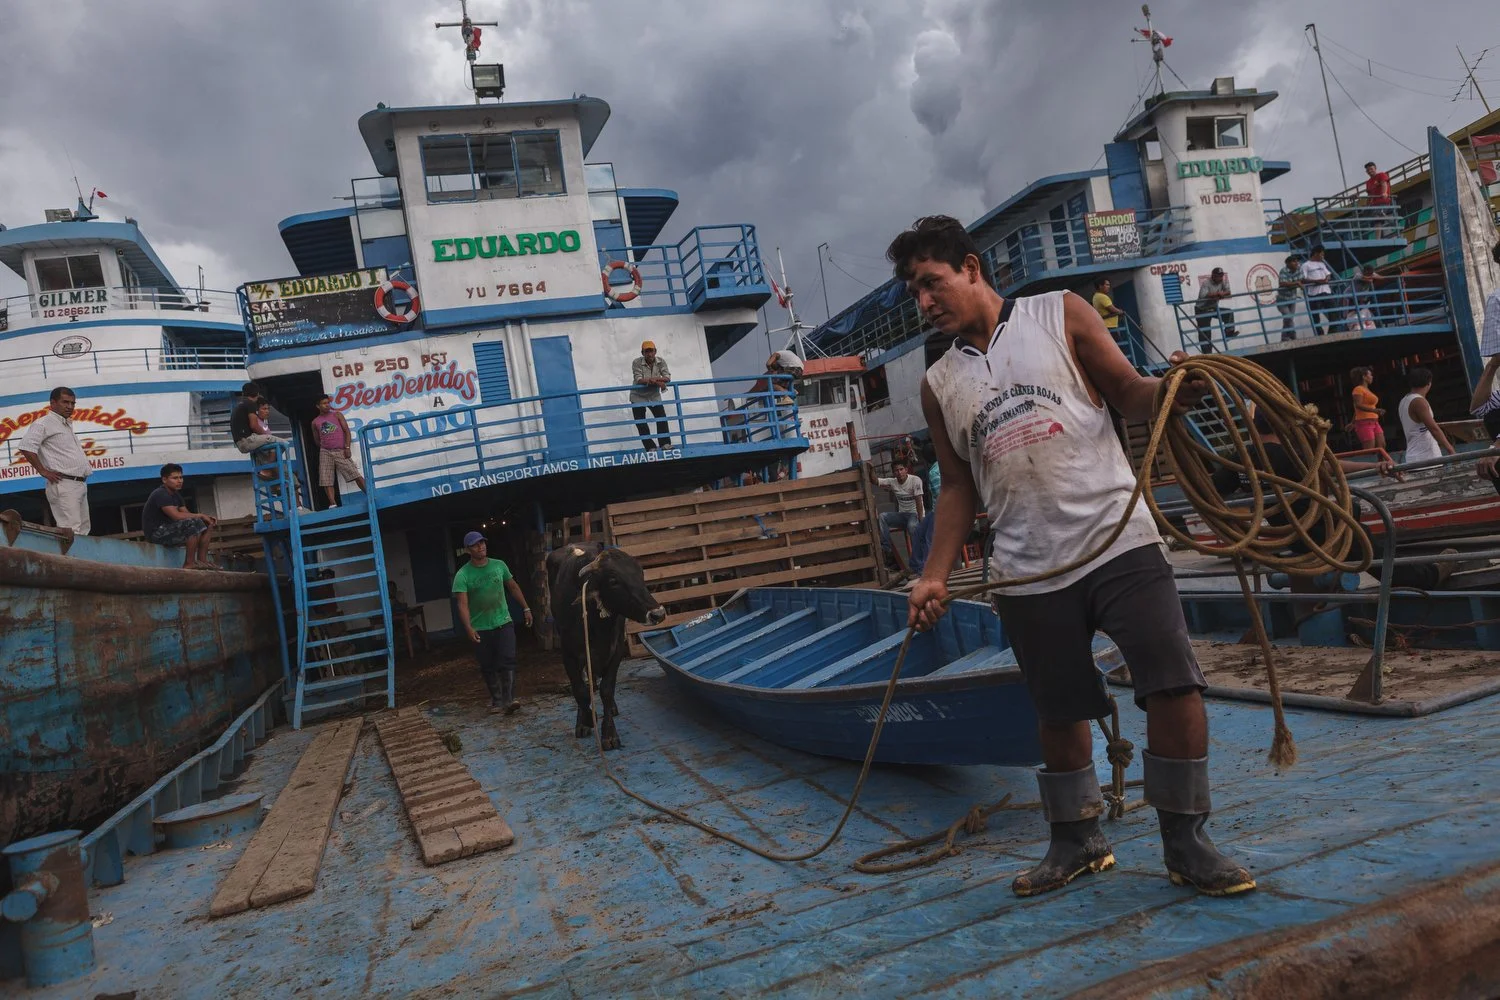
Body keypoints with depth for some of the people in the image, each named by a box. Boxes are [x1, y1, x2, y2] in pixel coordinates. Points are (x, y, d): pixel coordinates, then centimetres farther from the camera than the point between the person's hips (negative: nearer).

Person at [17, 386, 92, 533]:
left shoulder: (67, 424, 21)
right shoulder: (43, 423, -6)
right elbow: (26, 447, -18)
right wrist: (44, 472, -15)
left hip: (80, 484, 9)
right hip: (64, 485, -9)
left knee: (84, 529, 10)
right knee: (71, 532, -16)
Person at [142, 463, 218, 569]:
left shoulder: (176, 495, 15)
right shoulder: (160, 494, -16)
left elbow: (187, 514, 8)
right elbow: (176, 516, -27)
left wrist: (206, 517, -11)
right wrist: (201, 515, -20)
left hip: (168, 531, 10)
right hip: (156, 533, -10)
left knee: (208, 524, 4)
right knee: (195, 523, -29)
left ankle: (202, 559, -5)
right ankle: (189, 563, -25)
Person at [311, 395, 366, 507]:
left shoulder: (337, 415, 8)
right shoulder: (315, 422, 12)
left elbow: (347, 431, 2)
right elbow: (317, 440, 21)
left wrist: (347, 448, -7)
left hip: (340, 451, -2)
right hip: (325, 453, 2)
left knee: (355, 474, -11)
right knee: (326, 480, -6)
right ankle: (333, 504, -5)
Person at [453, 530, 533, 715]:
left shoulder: (499, 565, 1)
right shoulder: (462, 575, -10)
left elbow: (513, 587, 13)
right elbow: (463, 604, -17)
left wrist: (526, 608, 11)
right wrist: (469, 628, -29)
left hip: (503, 623, 1)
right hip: (480, 629, -1)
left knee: (507, 660, -11)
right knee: (488, 667, 7)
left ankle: (509, 700, -13)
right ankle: (496, 700, 19)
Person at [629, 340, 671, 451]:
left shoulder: (661, 362, -10)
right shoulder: (637, 363, -19)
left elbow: (667, 378, -19)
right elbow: (638, 380, -29)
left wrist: (653, 379, -36)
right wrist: (658, 382, -37)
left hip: (654, 396, 2)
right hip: (638, 397, -2)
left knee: (662, 418, -7)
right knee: (640, 423, -3)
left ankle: (665, 443, -3)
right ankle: (651, 447, 2)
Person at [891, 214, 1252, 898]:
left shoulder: (1061, 315, 6)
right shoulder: (939, 385, 14)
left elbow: (1129, 395, 5)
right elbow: (959, 487, 15)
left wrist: (1170, 392, -19)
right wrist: (934, 577, 7)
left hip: (1118, 540, -2)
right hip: (1029, 573, 3)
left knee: (1174, 686, -9)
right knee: (1059, 713, 10)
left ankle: (1185, 843, 11)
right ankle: (1076, 841, 31)